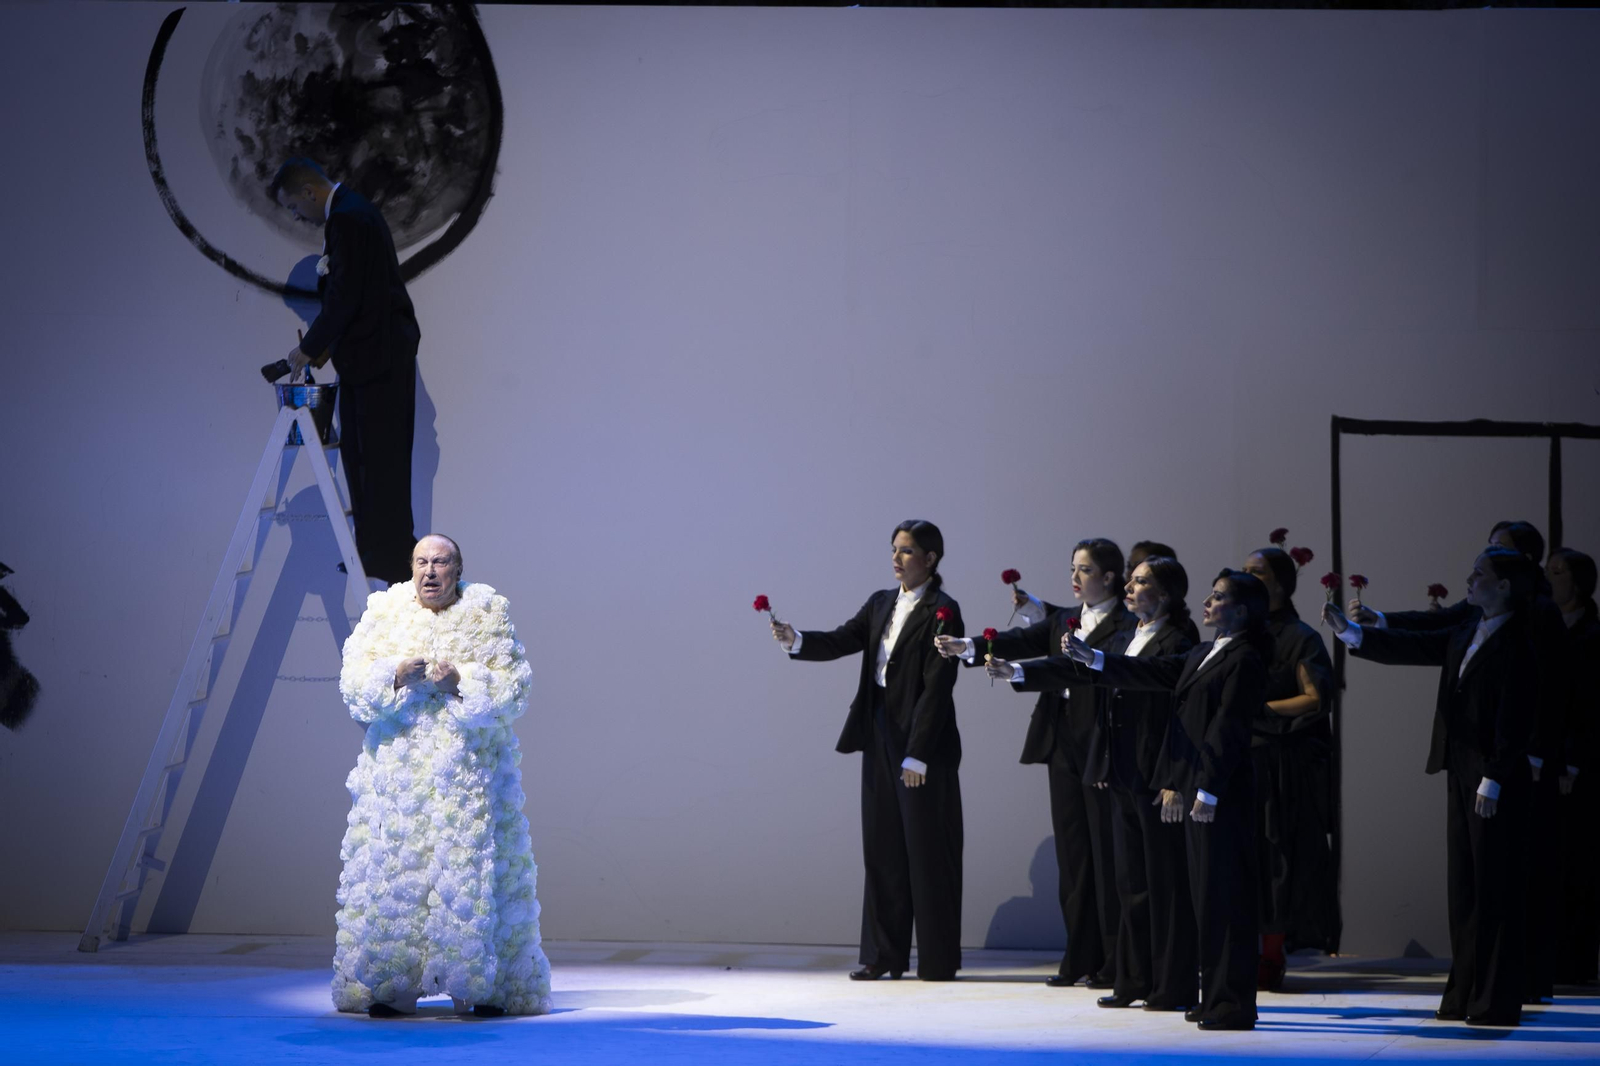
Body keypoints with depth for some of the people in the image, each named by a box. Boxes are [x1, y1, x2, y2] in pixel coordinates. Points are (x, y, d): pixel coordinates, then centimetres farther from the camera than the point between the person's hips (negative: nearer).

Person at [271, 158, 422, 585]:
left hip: (379, 357, -11)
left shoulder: (347, 218, -17)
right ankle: (373, 548, 17)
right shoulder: (350, 210, 15)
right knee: (357, 451, 12)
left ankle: (392, 558, -1)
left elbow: (344, 298, -21)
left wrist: (310, 348, -11)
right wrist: (326, 344, 13)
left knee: (381, 457, -6)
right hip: (372, 354, 11)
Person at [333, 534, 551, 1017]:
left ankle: (486, 985, 1)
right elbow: (353, 683, 3)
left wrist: (463, 681, -16)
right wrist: (396, 674, -15)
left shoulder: (487, 615, 4)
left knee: (474, 869, -5)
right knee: (393, 869, -4)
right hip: (398, 764, 1)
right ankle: (387, 985, 2)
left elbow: (515, 687, -1)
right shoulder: (384, 612, 8)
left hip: (471, 765, -1)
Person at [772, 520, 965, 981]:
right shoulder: (881, 604, 12)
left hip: (924, 742, -7)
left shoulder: (941, 611, -11)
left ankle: (938, 960, 6)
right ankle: (884, 954, 16)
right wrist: (796, 641, -15)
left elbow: (936, 686, -15)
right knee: (882, 848, 9)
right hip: (880, 735, 7)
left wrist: (917, 753, -18)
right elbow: (842, 641, 5)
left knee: (927, 849, -1)